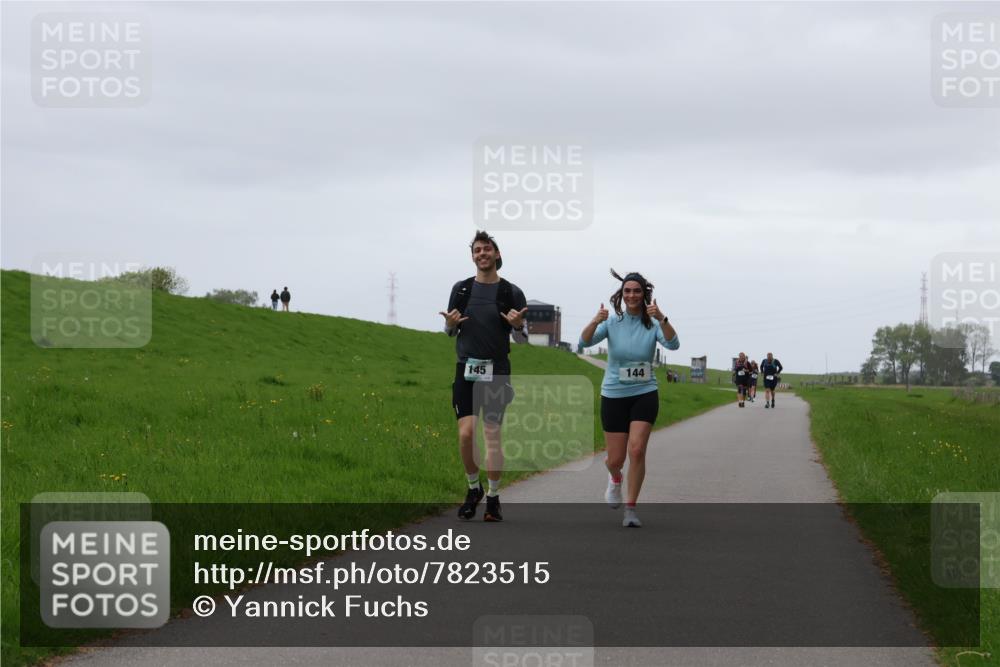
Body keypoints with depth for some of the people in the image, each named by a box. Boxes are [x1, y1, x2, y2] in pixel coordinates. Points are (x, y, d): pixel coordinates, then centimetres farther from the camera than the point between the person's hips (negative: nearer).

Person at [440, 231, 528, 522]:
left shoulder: (512, 293, 2)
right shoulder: (461, 289, 8)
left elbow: (522, 338, 7)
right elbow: (450, 331, 16)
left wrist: (518, 324, -15)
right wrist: (451, 323, -7)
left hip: (497, 372, -1)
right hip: (466, 369, 2)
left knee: (492, 436, -4)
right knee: (465, 434, -9)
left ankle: (493, 498, 8)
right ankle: (473, 488, 13)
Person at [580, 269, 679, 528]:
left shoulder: (652, 324, -5)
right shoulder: (612, 323, -3)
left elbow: (672, 344, -23)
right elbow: (585, 341, -17)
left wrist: (662, 319, -39)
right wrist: (595, 321, -36)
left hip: (644, 394, -1)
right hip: (614, 395, 1)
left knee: (637, 450, -18)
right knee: (615, 459, 3)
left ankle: (631, 509, -6)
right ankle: (615, 479, 42)